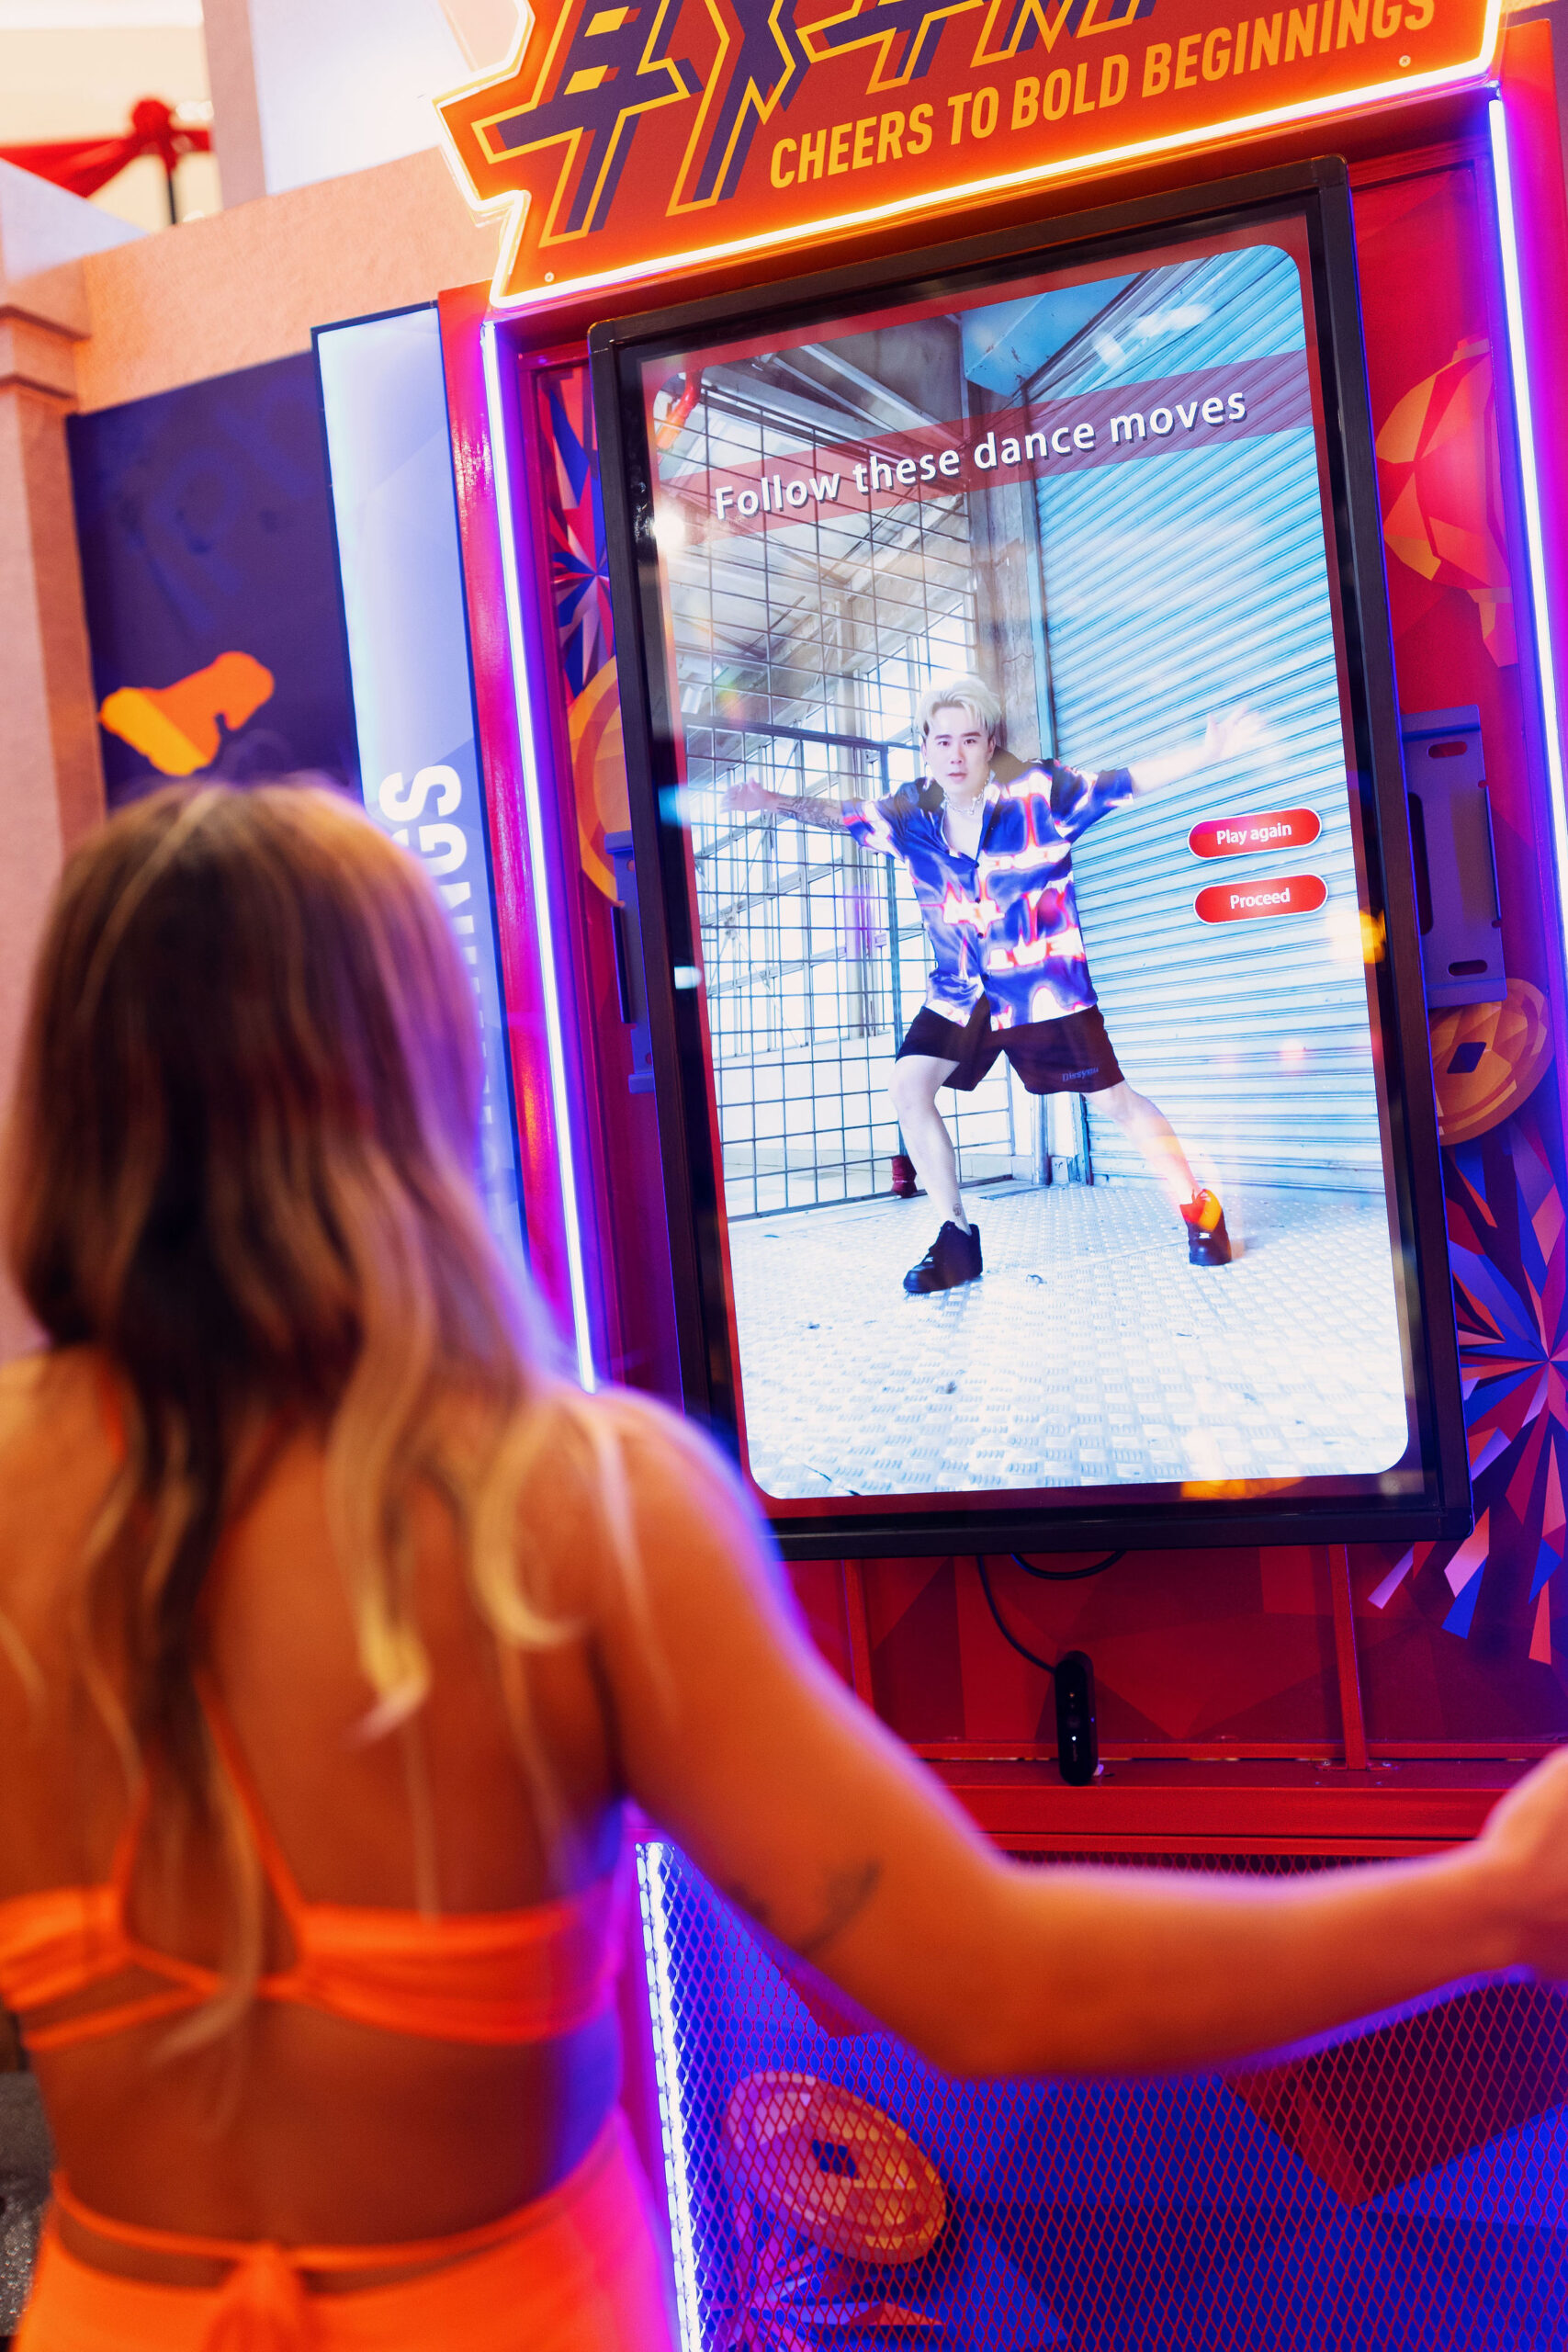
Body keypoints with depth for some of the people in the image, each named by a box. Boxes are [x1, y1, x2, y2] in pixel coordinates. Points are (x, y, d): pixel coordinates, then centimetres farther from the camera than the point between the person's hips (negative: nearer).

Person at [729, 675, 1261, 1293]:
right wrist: (778, 800, 3)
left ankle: (1200, 1209, 18)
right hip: (959, 993, 4)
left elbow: (1127, 782, -11)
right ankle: (957, 1238, 2)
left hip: (1045, 984, -4)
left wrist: (1208, 752, -21)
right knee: (908, 1088, -10)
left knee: (1114, 1100, -2)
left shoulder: (1039, 793, -12)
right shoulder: (910, 815, -3)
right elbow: (842, 814, 12)